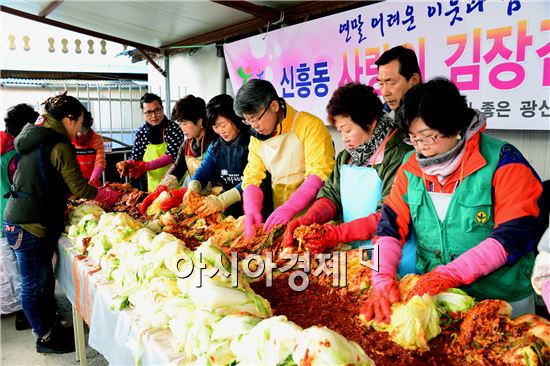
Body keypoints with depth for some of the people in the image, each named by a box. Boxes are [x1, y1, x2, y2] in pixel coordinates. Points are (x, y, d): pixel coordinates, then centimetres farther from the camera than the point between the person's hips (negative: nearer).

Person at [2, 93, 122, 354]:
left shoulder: (34, 137, 12)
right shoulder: (58, 145, -17)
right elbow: (79, 188, -15)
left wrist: (95, 191, 19)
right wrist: (111, 195, 1)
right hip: (29, 226, -9)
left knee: (43, 278, 19)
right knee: (34, 283, 4)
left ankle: (49, 327, 33)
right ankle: (46, 338, 18)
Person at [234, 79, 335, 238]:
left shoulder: (309, 125, -8)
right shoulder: (257, 139, 11)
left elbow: (320, 175, -16)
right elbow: (252, 179, 10)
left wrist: (289, 208, -26)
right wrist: (251, 210, -9)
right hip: (280, 220, 6)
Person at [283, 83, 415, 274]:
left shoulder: (398, 158, -12)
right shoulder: (346, 157, 15)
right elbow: (331, 196, 12)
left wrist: (339, 233, -21)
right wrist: (307, 220, -7)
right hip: (351, 251, 7)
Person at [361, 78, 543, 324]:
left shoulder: (502, 161, -13)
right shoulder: (411, 167, 0)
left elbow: (516, 235, -19)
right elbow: (390, 226, -5)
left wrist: (452, 273, -27)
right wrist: (382, 278, -21)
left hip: (501, 301, -3)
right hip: (432, 296, 3)